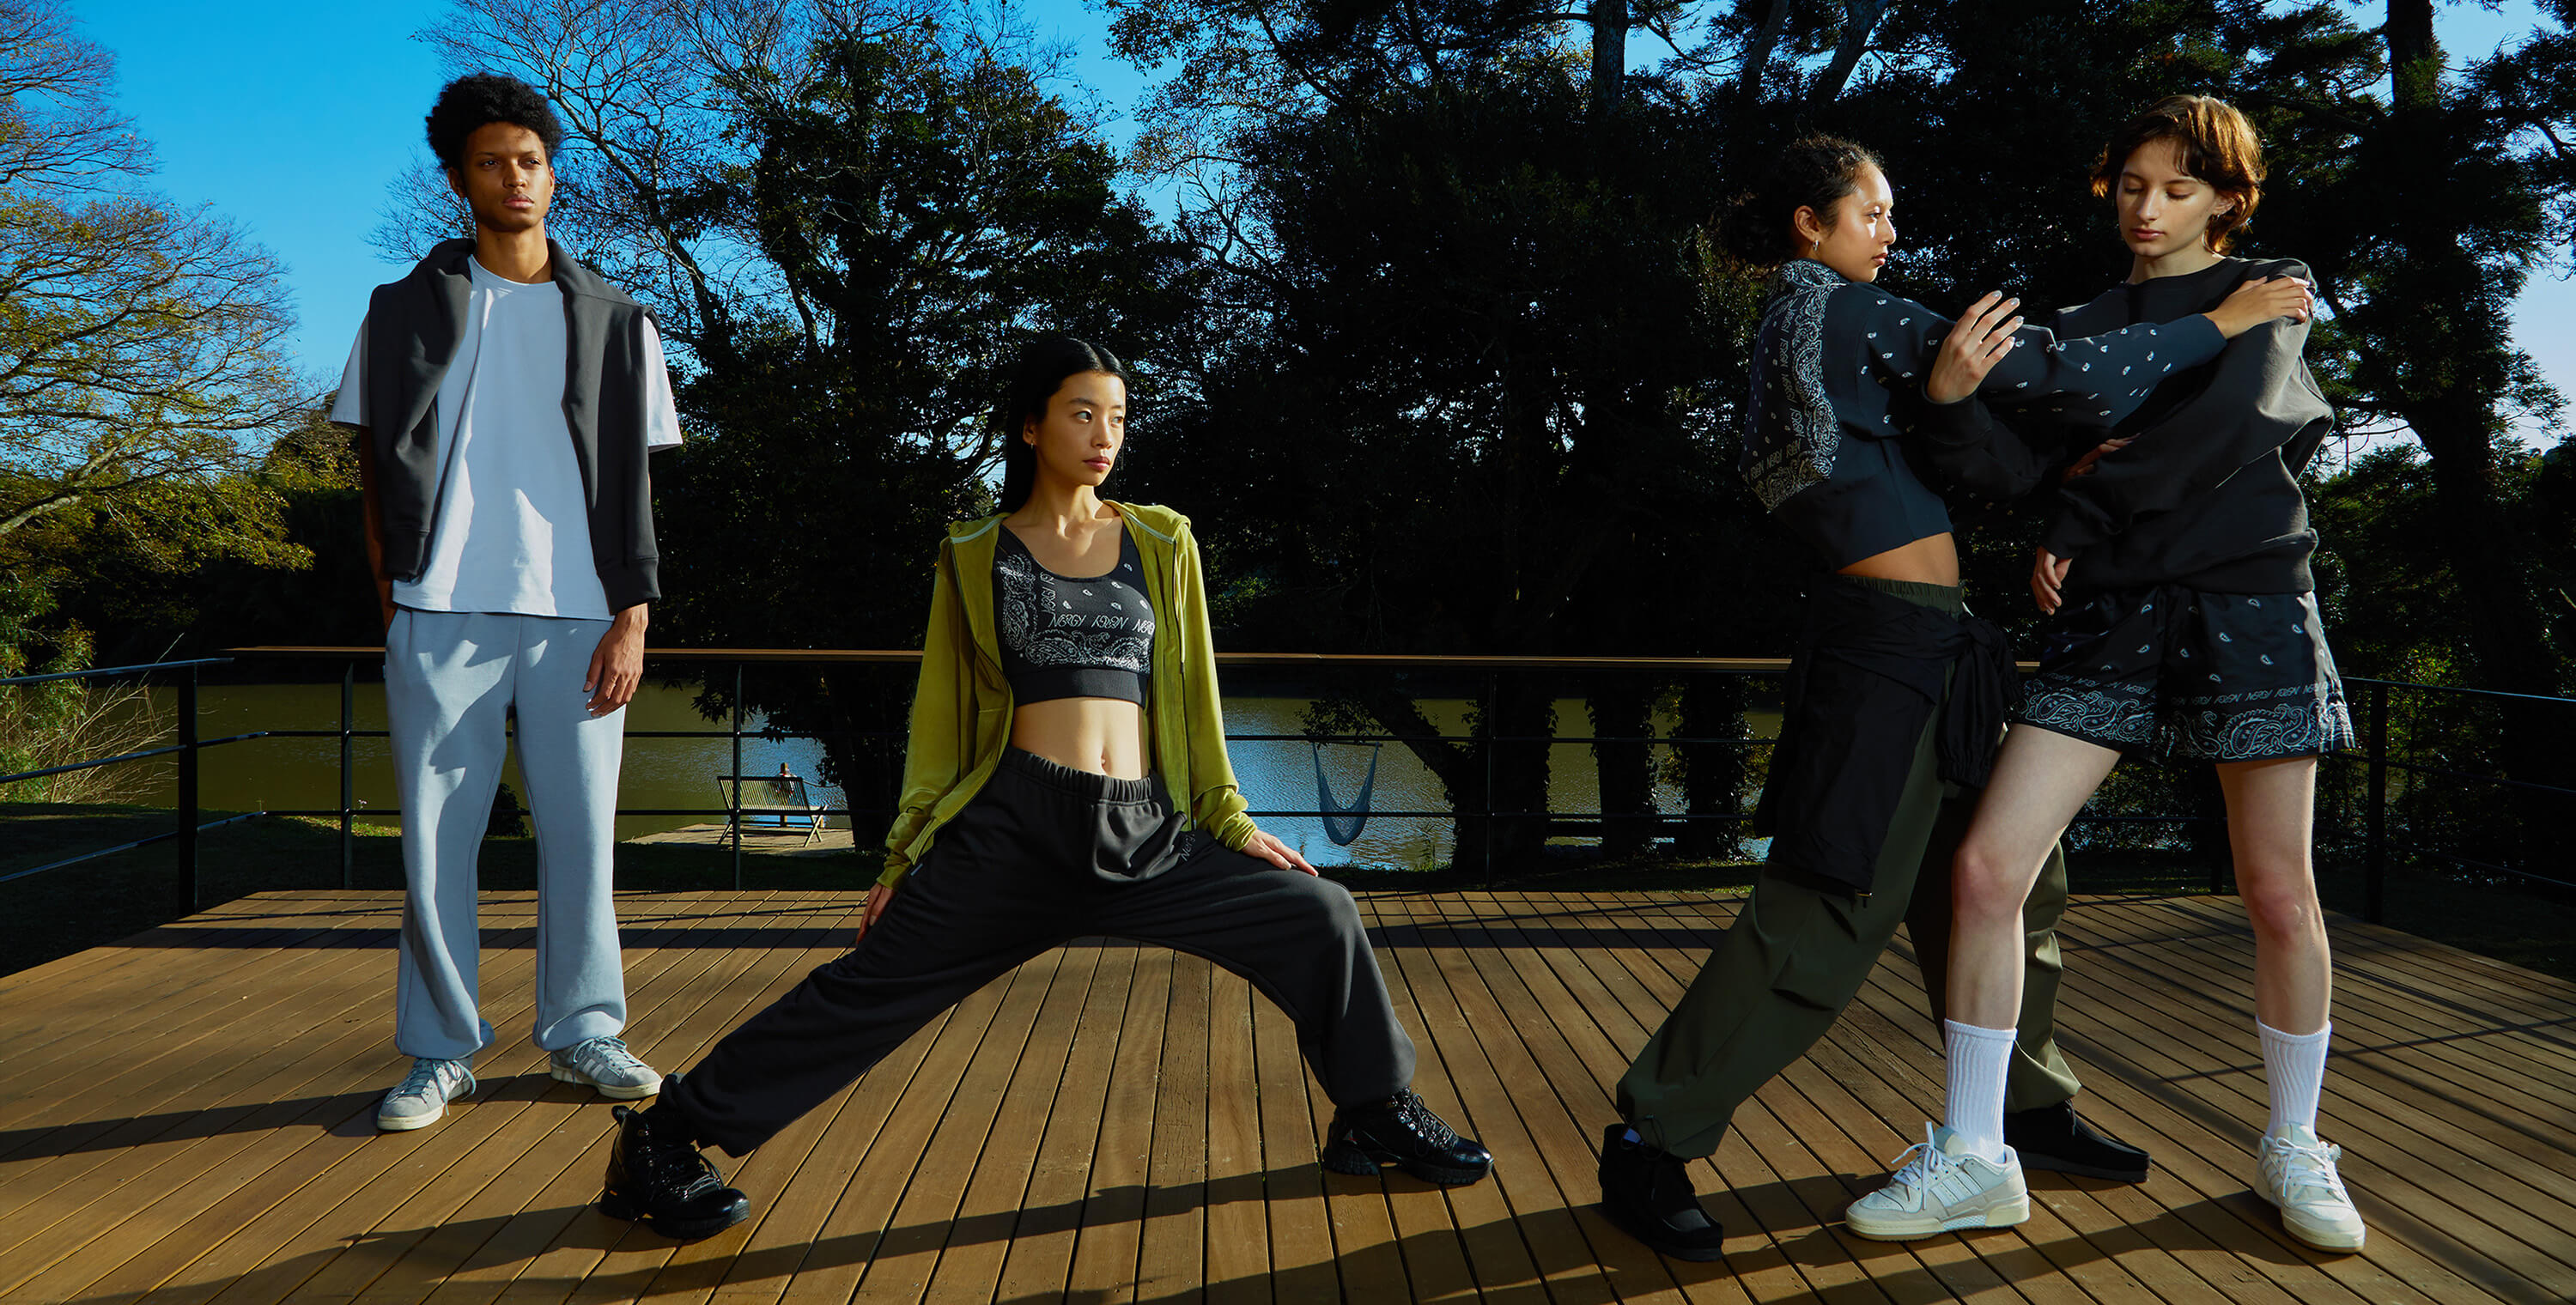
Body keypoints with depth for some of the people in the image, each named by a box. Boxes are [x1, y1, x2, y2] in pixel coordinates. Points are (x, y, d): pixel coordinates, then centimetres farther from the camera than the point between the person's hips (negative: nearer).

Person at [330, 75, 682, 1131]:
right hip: (442, 614, 0)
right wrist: (391, 599, 3)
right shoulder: (409, 309, 11)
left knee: (581, 830, 2)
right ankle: (441, 1051, 12)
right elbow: (375, 463, 12)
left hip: (577, 617, 0)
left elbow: (632, 482, 7)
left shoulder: (613, 321, 11)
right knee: (435, 837, 1)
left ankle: (582, 1031, 16)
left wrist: (632, 619, -1)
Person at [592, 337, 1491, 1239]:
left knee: (1319, 917, -2)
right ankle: (665, 1137, 11)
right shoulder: (976, 555, 7)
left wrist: (1232, 822, 12)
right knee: (874, 988, -5)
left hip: (1148, 833, 3)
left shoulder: (1162, 542, 12)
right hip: (1017, 826, -2)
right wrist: (908, 852, 7)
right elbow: (940, 710, 10)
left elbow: (1193, 695, 15)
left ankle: (1377, 1115, 19)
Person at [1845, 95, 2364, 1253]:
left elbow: (2226, 424, -10)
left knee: (2281, 898, 3)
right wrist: (1954, 397, -20)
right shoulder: (2079, 327, 16)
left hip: (2248, 605, -2)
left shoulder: (2271, 294, 9)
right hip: (2108, 621, 2)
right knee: (1986, 865, -11)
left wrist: (2079, 520, -9)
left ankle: (2293, 1148, 26)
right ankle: (1973, 1157, 0)